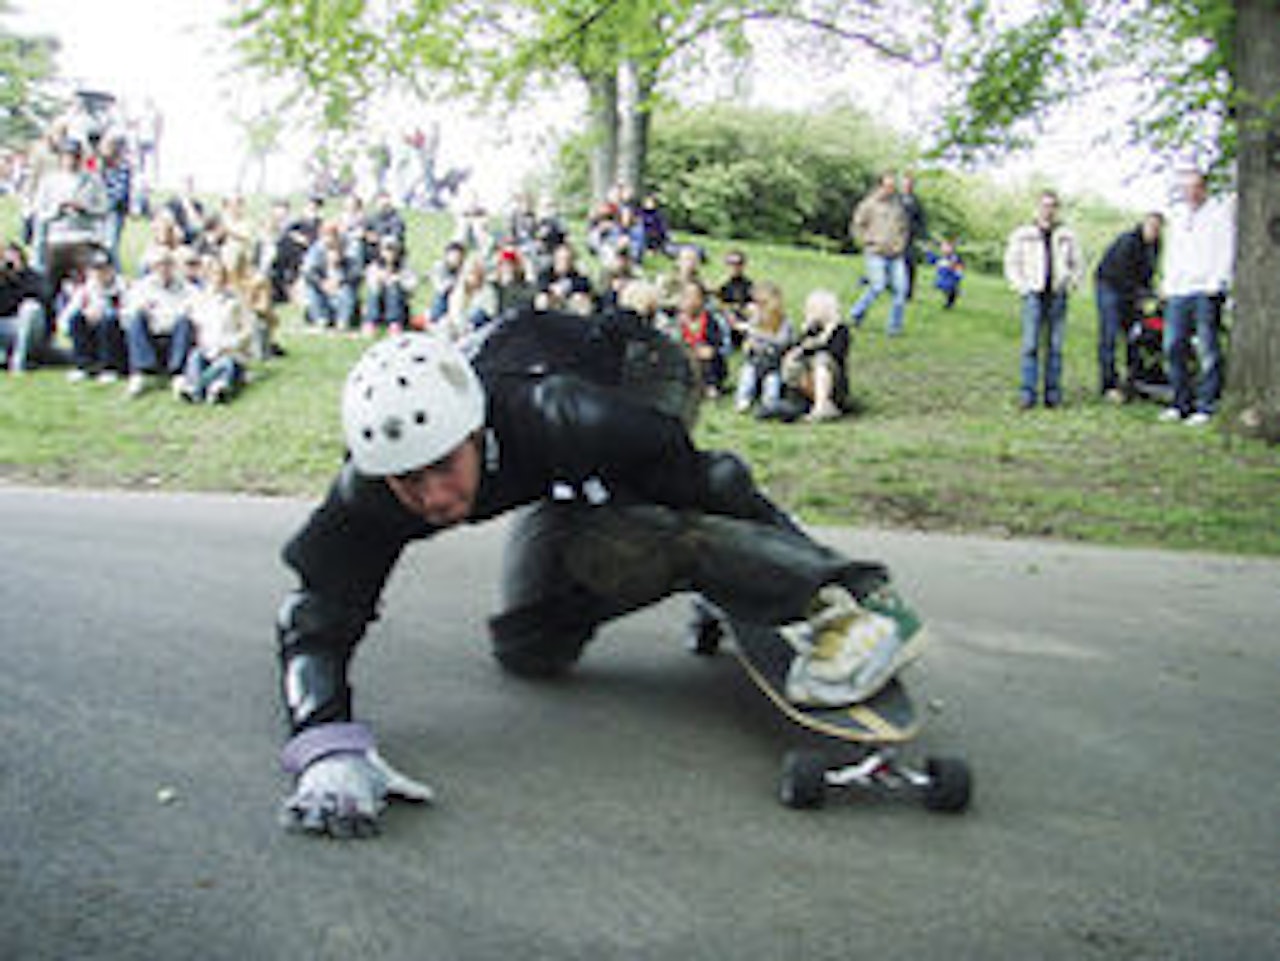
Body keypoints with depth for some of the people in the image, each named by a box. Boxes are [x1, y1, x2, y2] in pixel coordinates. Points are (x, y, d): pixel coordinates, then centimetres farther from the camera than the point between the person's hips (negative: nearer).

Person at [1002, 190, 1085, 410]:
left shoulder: (1067, 236, 12)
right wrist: (1023, 288, -2)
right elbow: (1011, 264, 9)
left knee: (1055, 346, 2)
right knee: (1031, 346, -9)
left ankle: (1053, 393, 5)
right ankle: (1028, 393, -8)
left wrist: (1068, 285, 3)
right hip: (1034, 295, -2)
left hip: (1058, 297, 2)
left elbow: (1078, 265, 17)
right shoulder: (1022, 234, 7)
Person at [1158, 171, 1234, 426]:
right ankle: (1182, 402, 13)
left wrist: (1216, 283, -13)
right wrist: (1167, 282, 15)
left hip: (1205, 291, -6)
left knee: (1208, 351, -7)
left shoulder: (1221, 211, 3)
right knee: (1173, 348, 4)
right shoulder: (1177, 215, 22)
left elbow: (1227, 251, -4)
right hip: (1178, 292, 6)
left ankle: (1207, 406, -5)